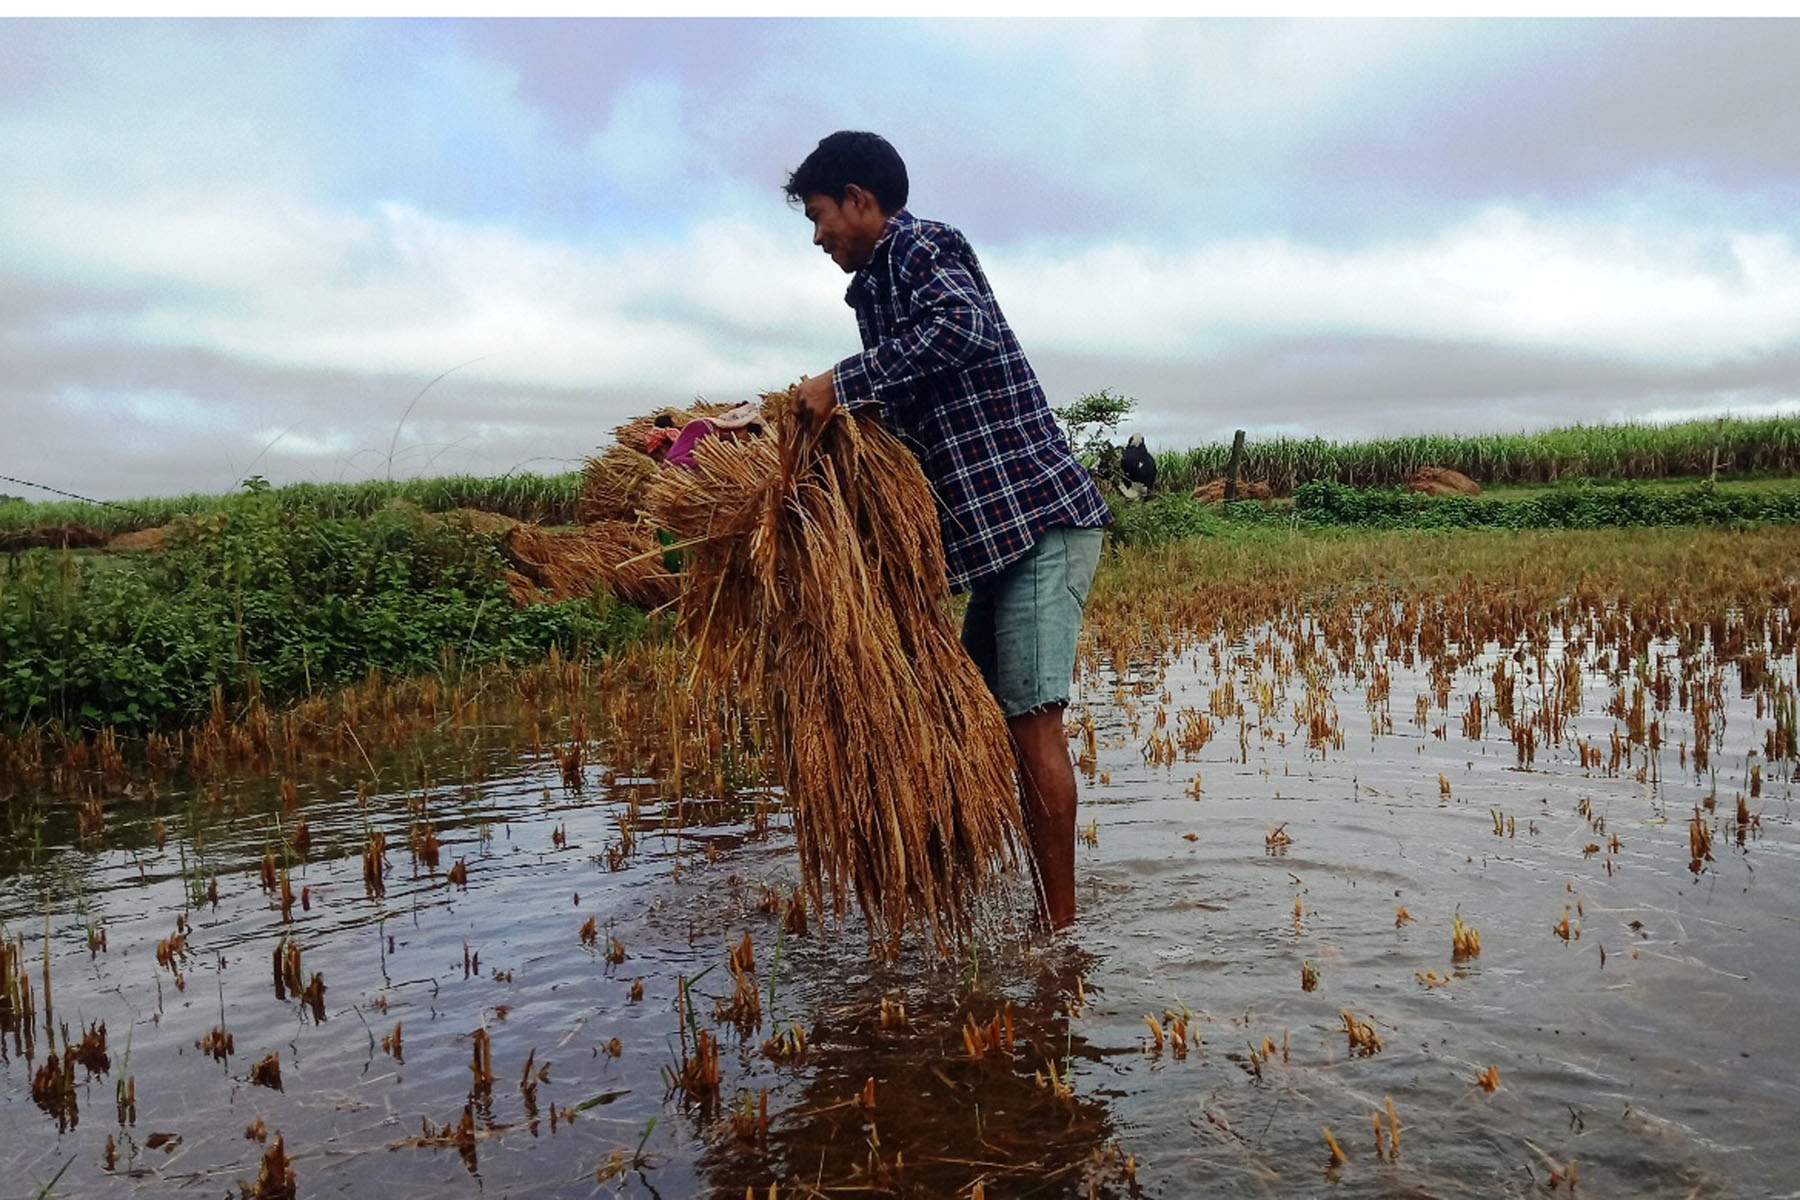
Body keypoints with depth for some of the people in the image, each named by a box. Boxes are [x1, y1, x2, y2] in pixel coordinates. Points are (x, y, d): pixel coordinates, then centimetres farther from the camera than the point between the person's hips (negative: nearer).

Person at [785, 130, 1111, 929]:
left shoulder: (920, 245, -4)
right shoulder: (883, 281, 24)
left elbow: (963, 323, -27)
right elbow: (911, 422, 23)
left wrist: (844, 384, -22)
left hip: (1039, 514, -10)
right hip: (1004, 529, 10)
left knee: (1030, 716, -10)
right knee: (985, 711, 10)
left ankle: (1061, 926, -1)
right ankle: (1042, 907, 19)